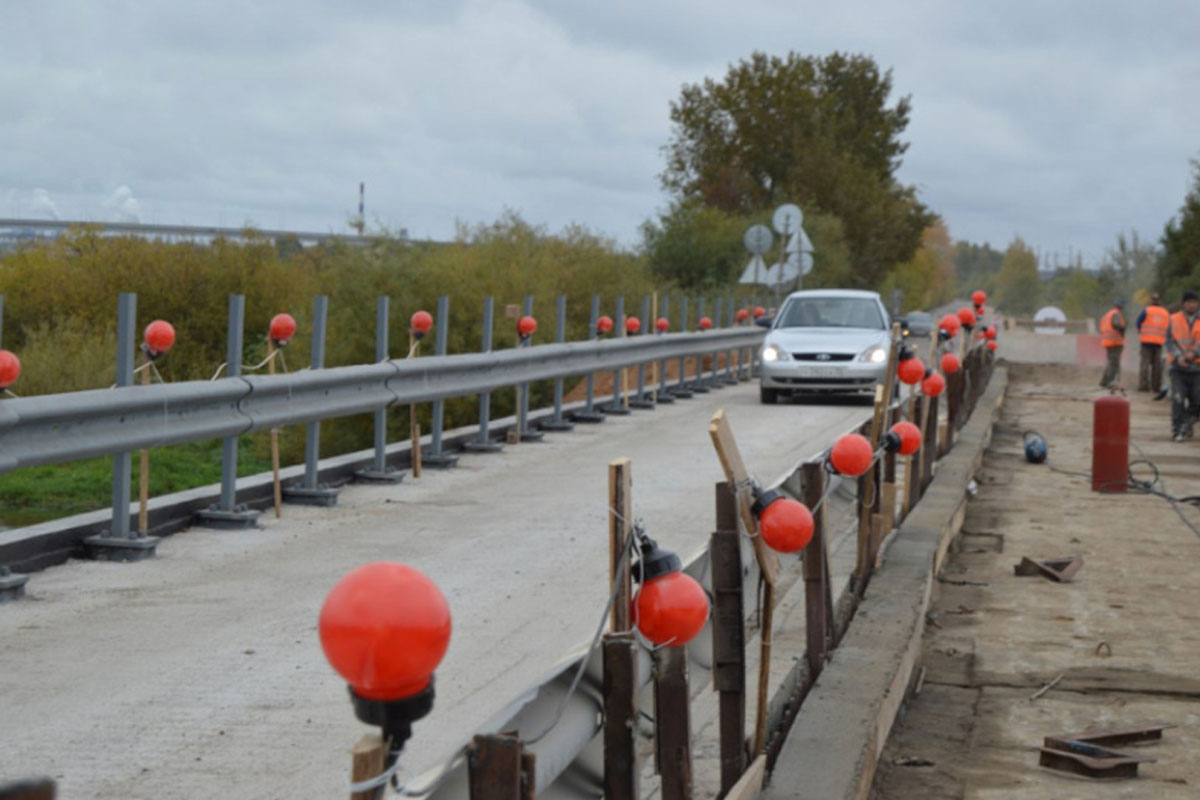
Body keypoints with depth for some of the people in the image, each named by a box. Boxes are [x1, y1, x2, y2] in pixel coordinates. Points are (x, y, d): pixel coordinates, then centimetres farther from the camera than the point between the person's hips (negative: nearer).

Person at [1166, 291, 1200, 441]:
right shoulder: (1174, 320, 6)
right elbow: (1169, 341, 1)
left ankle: (1187, 424, 26)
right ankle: (1177, 430, -5)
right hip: (1178, 367, -1)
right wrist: (1178, 356, -16)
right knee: (1178, 399, -11)